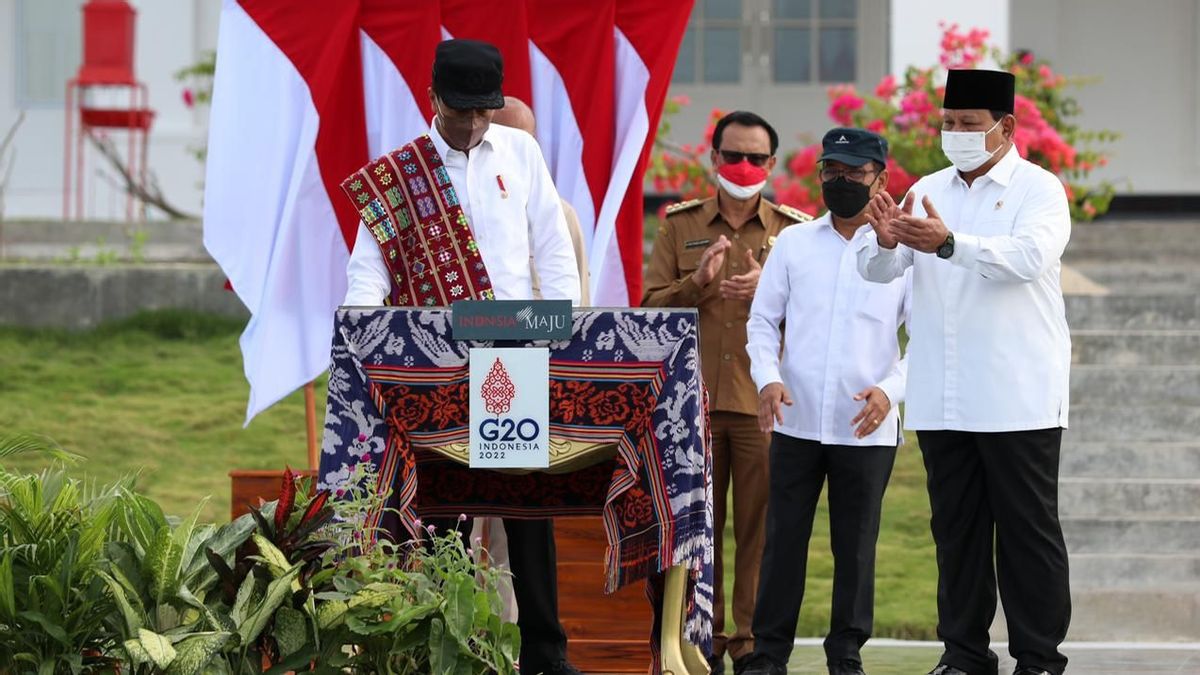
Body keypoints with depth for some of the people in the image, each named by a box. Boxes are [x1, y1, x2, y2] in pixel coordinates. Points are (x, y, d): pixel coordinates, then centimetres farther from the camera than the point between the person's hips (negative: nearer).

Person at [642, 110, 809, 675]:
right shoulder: (680, 225, 11)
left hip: (762, 401, -1)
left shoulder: (793, 231, 9)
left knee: (759, 526, -3)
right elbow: (650, 306, 6)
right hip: (692, 397, 1)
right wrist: (698, 282, -12)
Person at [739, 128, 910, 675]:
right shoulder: (793, 242, 7)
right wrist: (768, 378, -9)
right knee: (783, 538, 3)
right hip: (796, 420, 1)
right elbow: (762, 319, 9)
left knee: (856, 545, 6)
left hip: (867, 426, -1)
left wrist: (890, 389, -15)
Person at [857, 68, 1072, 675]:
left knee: (1028, 528, -1)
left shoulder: (1039, 189, -2)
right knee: (956, 528, 9)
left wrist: (948, 244, -35)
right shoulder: (928, 191, 13)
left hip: (1018, 397, -5)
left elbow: (1029, 257, -22)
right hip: (942, 397, 5)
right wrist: (885, 242, -19)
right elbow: (878, 271, 6)